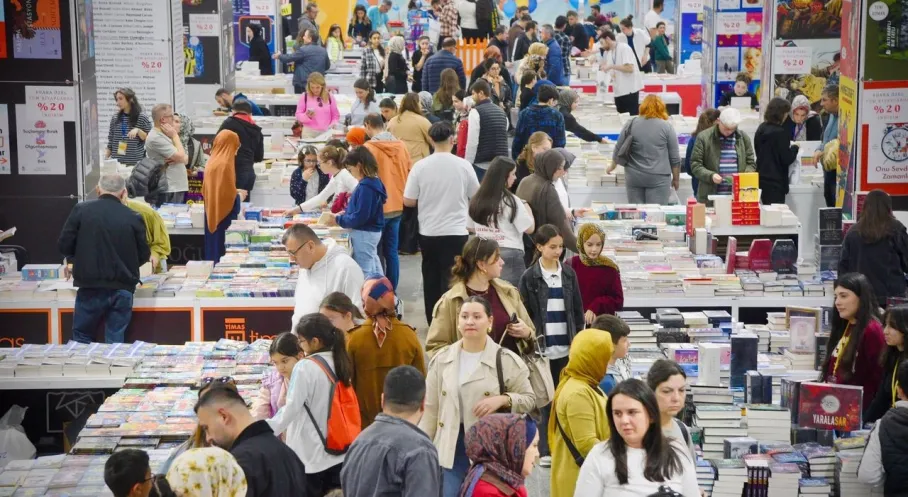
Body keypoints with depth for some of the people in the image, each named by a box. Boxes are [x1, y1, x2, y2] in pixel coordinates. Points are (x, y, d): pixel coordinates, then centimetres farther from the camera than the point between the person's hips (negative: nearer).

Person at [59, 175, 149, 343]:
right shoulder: (133, 217, -1)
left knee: (82, 338, 14)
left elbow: (63, 246, -1)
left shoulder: (81, 210, -4)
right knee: (116, 342, 8)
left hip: (91, 287, -1)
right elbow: (144, 256, 6)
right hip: (123, 289, 1)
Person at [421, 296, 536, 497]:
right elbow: (430, 410, 8)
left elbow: (529, 399, 2)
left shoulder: (506, 360, -4)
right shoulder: (442, 359, 5)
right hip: (452, 448, 2)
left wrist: (503, 399, -17)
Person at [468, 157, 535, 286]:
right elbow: (529, 229, -8)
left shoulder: (477, 200, 3)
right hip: (509, 255, -5)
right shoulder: (511, 201, -12)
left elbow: (470, 227, 14)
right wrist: (527, 208, 8)